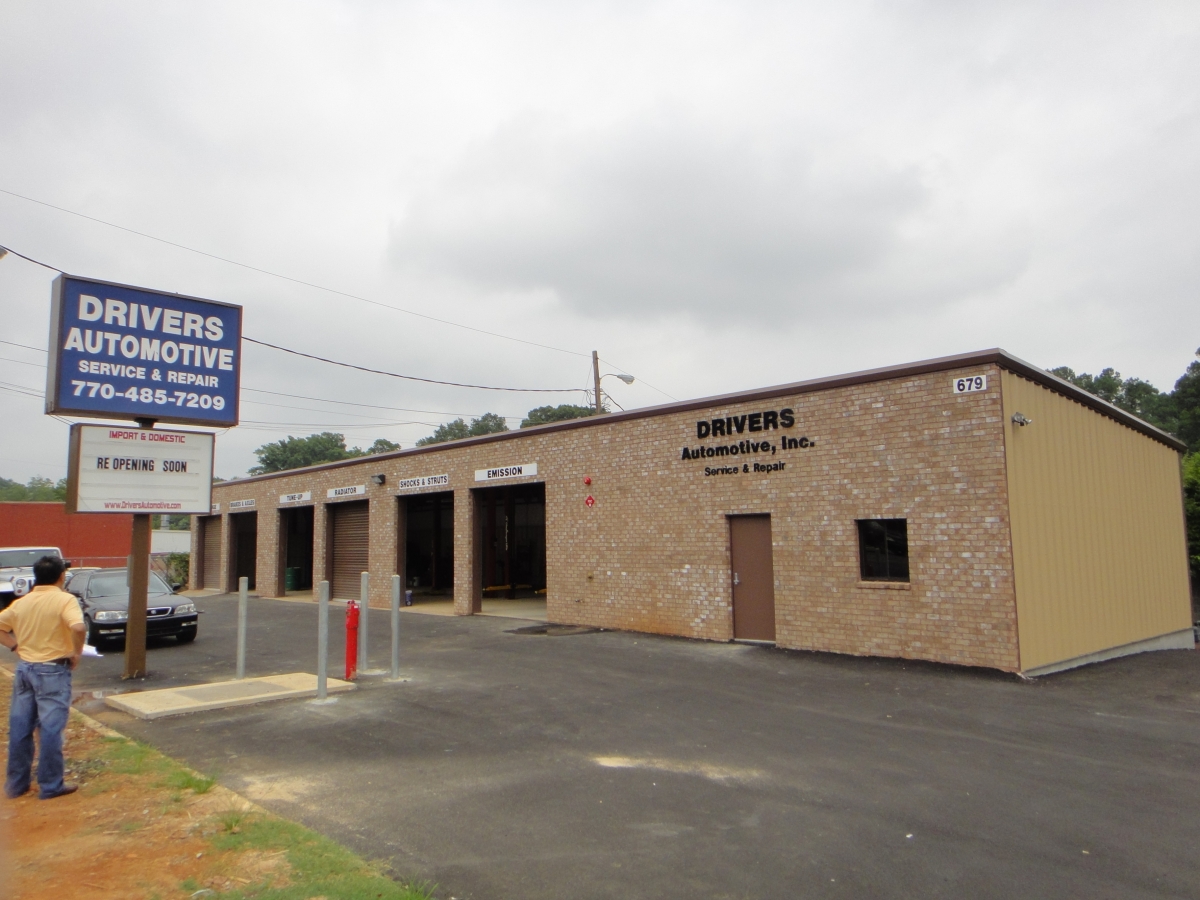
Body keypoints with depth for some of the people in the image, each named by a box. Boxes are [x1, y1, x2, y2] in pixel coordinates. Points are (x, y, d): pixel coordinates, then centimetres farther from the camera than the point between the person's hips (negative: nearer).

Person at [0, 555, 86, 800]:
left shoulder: (22, 602, 6)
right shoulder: (65, 600, -14)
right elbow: (79, 627, -29)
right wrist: (77, 652, -14)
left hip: (25, 668, 6)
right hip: (52, 671, -6)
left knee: (20, 727, 14)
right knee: (50, 729, 1)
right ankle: (50, 786, 8)